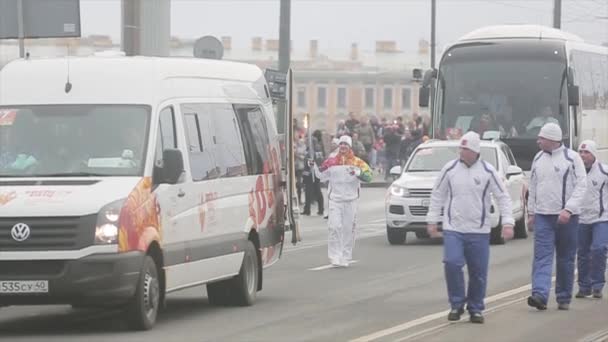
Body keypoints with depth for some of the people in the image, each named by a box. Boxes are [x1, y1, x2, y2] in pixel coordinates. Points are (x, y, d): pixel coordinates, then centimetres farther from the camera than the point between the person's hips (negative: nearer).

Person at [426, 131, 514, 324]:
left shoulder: (487, 171, -1)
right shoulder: (450, 169, 2)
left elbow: (503, 197, 2)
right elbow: (437, 196, 10)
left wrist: (508, 223, -8)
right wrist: (432, 221, 6)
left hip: (479, 232, 0)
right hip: (453, 229, 0)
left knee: (478, 273, 4)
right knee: (452, 263, -17)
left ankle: (475, 309, 18)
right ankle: (456, 304, -1)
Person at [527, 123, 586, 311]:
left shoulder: (572, 158, -5)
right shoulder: (538, 159, 10)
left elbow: (581, 186, -9)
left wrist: (568, 209, -19)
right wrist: (531, 212, 15)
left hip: (566, 216, -3)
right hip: (543, 216, 3)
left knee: (566, 259, 5)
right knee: (542, 256, -10)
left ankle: (564, 298, 14)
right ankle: (540, 295, -21)